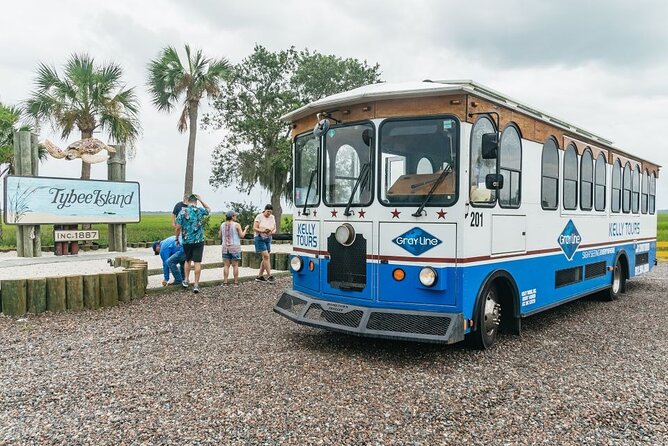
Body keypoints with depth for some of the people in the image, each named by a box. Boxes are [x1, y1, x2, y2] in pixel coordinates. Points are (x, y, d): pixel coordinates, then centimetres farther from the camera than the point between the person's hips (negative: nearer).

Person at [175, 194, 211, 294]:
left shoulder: (182, 211, -4)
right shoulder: (200, 210, -4)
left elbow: (178, 228, -5)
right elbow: (209, 209, 20)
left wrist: (177, 239, 9)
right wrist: (201, 200, 15)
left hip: (186, 241, 1)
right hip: (199, 240, -1)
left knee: (188, 260, 22)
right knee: (197, 262, 0)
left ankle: (186, 280, 24)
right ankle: (196, 285, -1)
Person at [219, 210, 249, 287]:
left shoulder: (223, 225, 3)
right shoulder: (237, 225, -9)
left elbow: (220, 236, 9)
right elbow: (242, 235, -8)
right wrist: (245, 229, 7)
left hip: (225, 247, 3)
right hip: (235, 247, -3)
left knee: (226, 265, 5)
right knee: (235, 265, 3)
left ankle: (225, 282, 1)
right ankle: (236, 282, 4)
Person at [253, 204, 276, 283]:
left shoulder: (272, 217, 6)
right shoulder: (259, 216, -9)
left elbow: (274, 229, 7)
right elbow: (254, 228, -12)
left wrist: (272, 232, -16)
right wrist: (262, 231, -27)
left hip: (268, 239, 6)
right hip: (260, 238, -6)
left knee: (265, 258, 5)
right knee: (266, 256, -14)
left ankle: (259, 276, 14)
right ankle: (269, 276, -11)